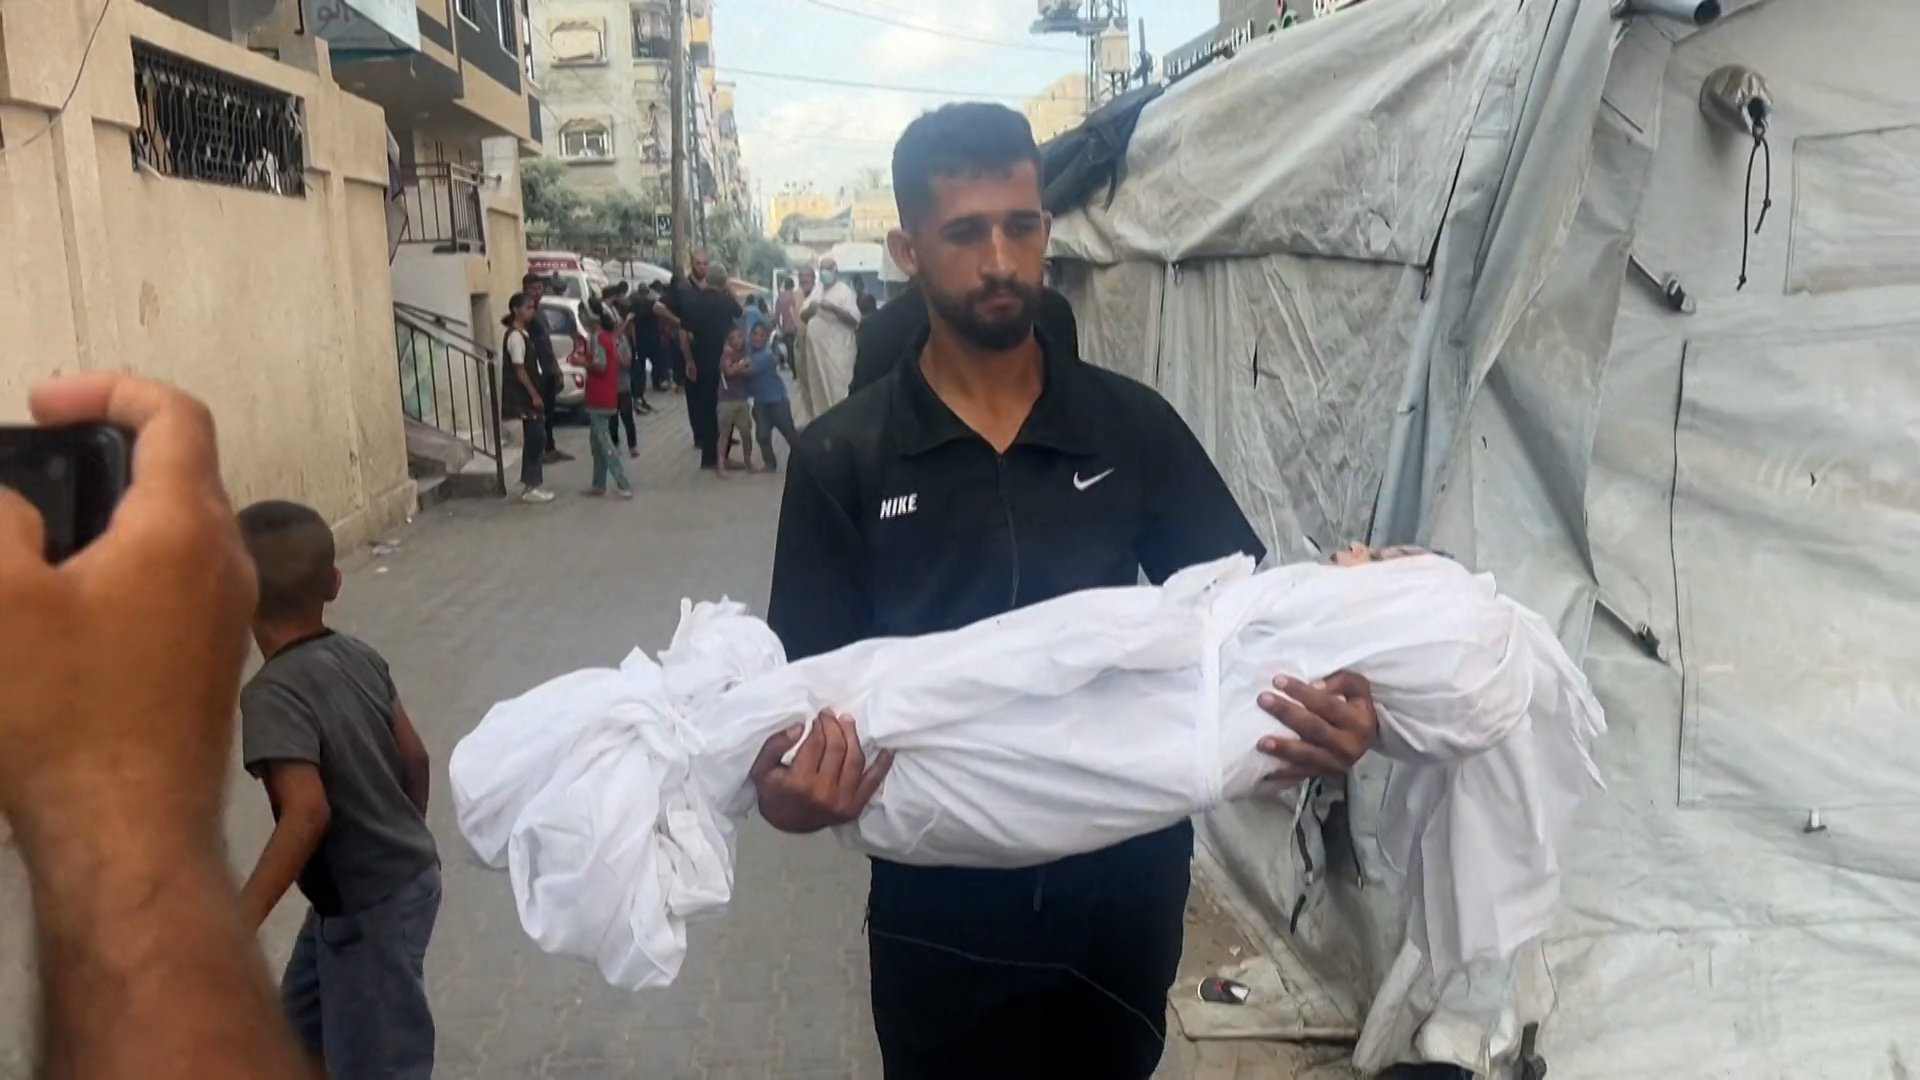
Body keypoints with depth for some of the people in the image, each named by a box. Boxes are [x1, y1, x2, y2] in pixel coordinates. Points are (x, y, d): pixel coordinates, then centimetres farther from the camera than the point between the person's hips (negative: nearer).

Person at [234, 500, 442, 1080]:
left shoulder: (272, 695, -23)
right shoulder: (359, 656, -1)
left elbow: (308, 812, -34)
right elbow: (415, 756, 6)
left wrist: (238, 921, -32)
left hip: (368, 908, -8)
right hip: (409, 877, 9)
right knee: (305, 1018, 27)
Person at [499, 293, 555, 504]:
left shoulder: (523, 334, 14)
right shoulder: (516, 336, -16)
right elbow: (519, 370, -19)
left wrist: (535, 395, 17)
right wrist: (534, 396, -18)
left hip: (526, 396, 10)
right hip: (523, 397, -10)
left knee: (534, 438, 11)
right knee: (536, 438, -7)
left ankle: (530, 483, 17)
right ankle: (531, 487, -3)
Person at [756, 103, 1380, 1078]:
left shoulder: (1134, 426, -4)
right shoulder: (842, 461, -8)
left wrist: (1324, 704, -23)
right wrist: (786, 789, -28)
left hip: (1128, 884, 2)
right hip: (943, 904, -2)